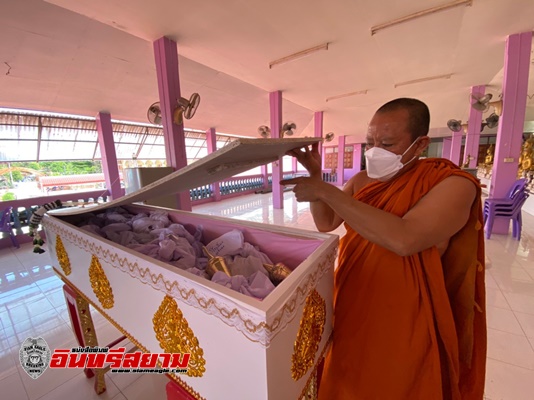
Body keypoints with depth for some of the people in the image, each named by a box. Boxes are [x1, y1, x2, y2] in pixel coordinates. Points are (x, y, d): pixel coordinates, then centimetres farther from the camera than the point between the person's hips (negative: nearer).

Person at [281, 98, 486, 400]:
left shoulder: (453, 184, -19)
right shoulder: (362, 181, -1)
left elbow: (404, 239, -36)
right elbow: (326, 223, 2)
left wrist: (326, 191, -33)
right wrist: (315, 176, -13)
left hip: (401, 320, -5)